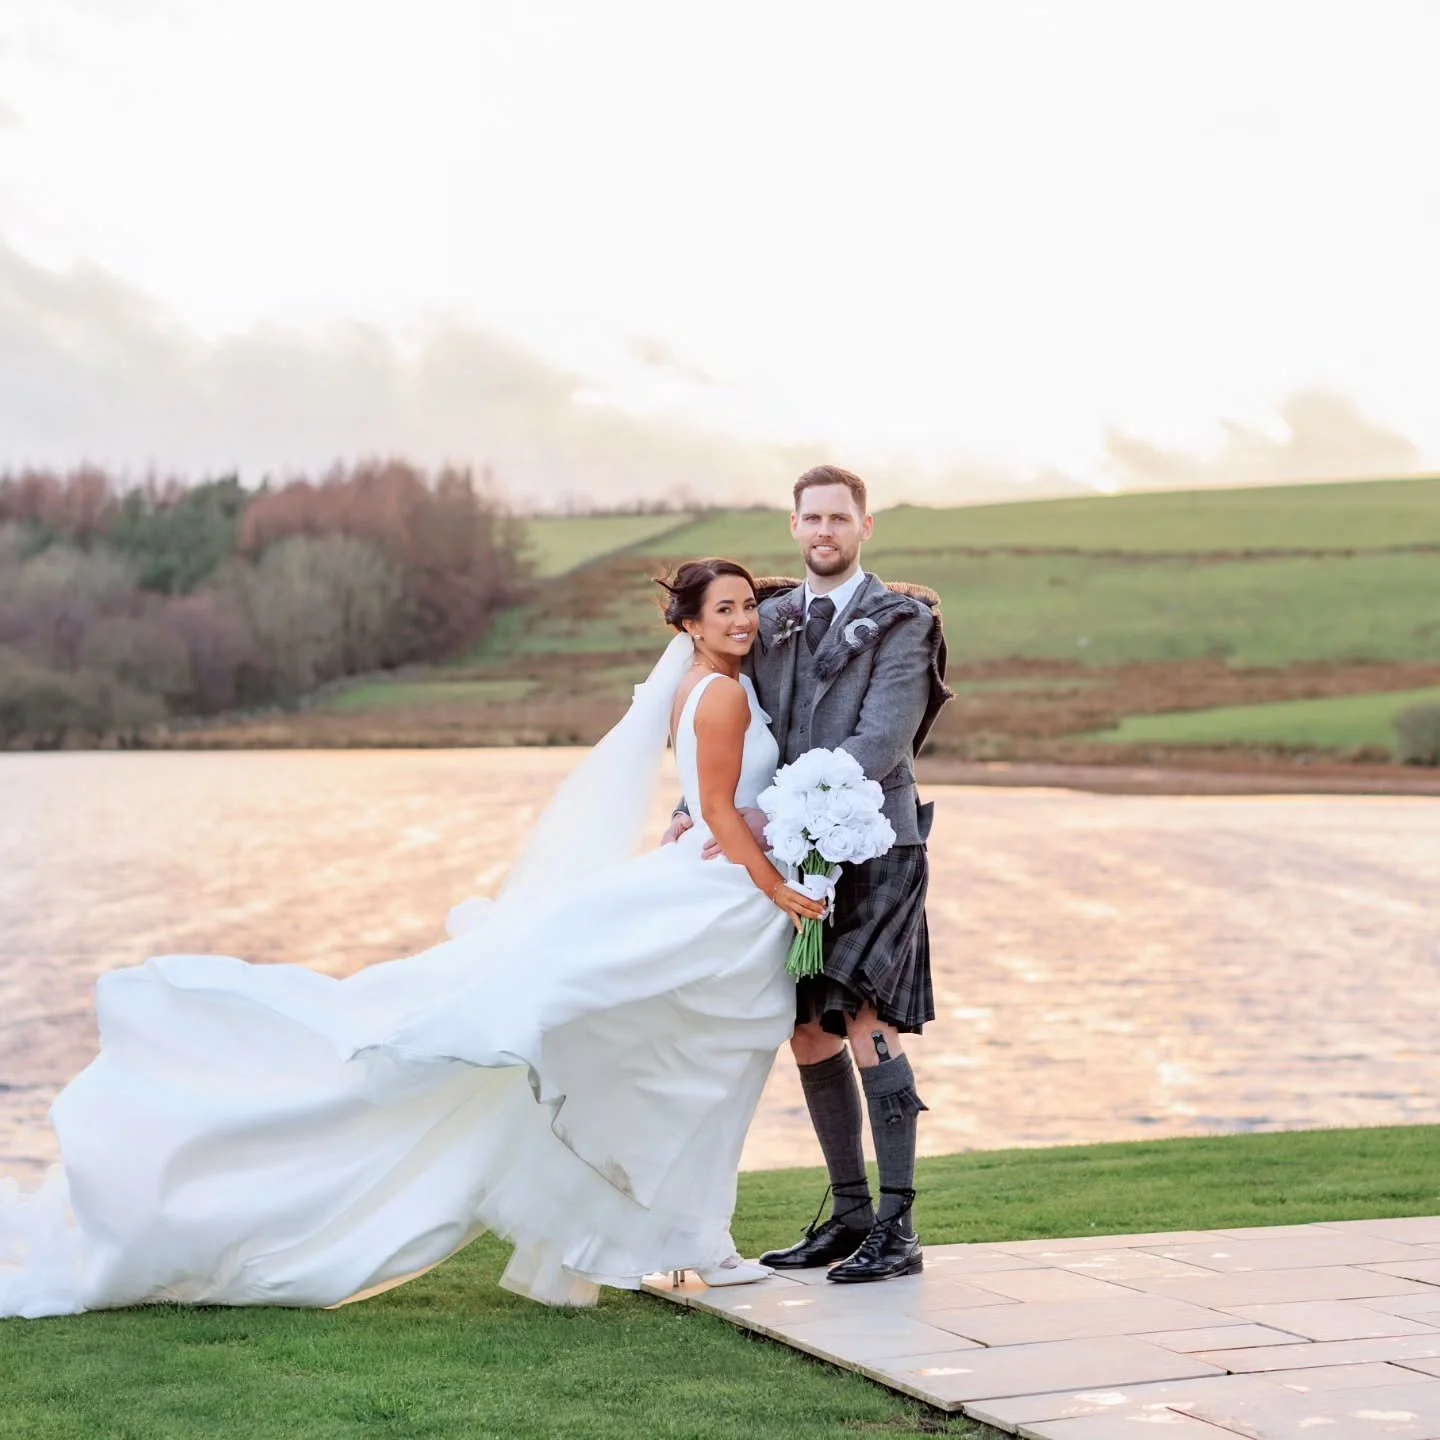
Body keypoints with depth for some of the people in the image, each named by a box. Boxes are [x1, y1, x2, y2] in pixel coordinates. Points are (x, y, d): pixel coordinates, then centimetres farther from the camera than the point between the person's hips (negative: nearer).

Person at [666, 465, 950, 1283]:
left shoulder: (902, 623, -4)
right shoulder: (769, 622, 13)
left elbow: (881, 743, -15)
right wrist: (697, 808, -2)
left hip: (874, 850, -6)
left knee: (868, 1027, -12)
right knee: (811, 1034, 9)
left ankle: (897, 1228, -5)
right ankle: (851, 1214, 21)